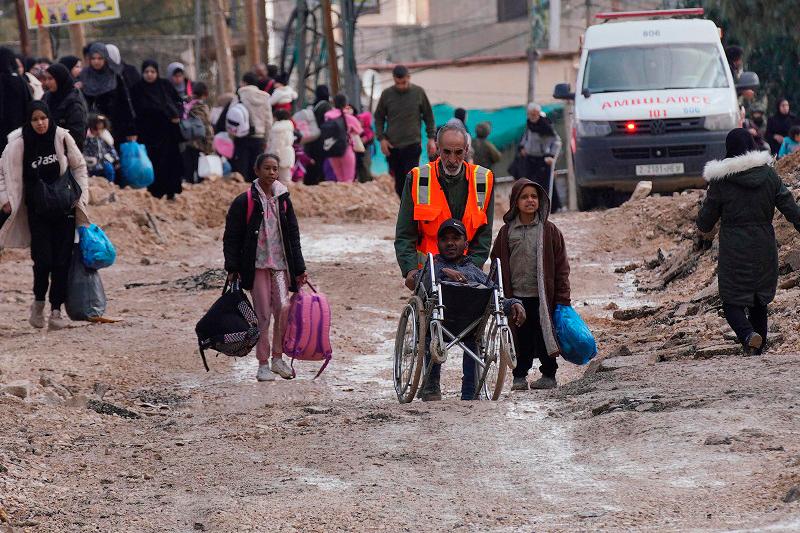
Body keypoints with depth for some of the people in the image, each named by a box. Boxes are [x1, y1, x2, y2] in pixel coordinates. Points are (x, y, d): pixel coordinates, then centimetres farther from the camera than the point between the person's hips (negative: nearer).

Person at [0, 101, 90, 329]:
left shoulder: (62, 137, -4)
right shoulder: (19, 144, -7)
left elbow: (79, 166, 8)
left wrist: (81, 195, 2)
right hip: (37, 210, -1)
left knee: (62, 260, -1)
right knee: (43, 259, -10)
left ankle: (56, 310, 8)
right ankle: (38, 302, 14)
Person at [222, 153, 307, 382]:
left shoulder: (283, 199, 9)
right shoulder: (245, 201, -3)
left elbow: (293, 235, 14)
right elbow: (231, 236, -1)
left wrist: (299, 268, 11)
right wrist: (232, 268, -7)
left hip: (281, 263, 3)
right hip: (257, 265, -3)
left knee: (283, 308, -10)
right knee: (262, 314, -2)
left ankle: (278, 357, 6)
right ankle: (263, 364, 6)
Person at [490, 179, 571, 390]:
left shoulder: (549, 231, 2)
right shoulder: (507, 232, 6)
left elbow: (561, 268, 2)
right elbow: (497, 265, 8)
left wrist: (562, 299, -3)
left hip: (543, 298, -1)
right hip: (516, 297, 1)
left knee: (545, 337, 4)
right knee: (521, 339, 4)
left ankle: (549, 375, 14)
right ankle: (520, 376, 13)